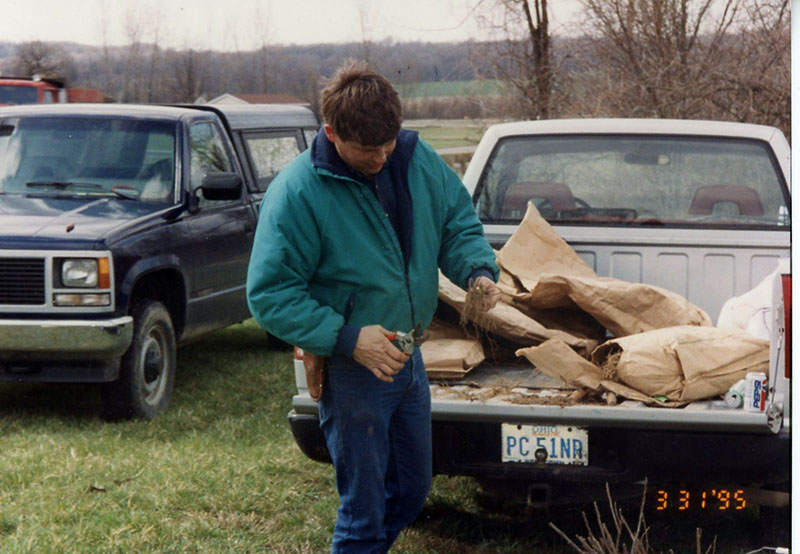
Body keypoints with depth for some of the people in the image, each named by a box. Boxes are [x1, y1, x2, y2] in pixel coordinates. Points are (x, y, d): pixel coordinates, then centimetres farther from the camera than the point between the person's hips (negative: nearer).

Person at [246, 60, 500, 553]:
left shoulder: (417, 159, -4)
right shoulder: (296, 193, -21)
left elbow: (458, 222, 10)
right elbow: (270, 295, -20)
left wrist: (478, 271, -12)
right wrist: (347, 339, -29)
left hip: (408, 360, 7)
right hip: (349, 372, -7)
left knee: (412, 493, 22)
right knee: (365, 512, 3)